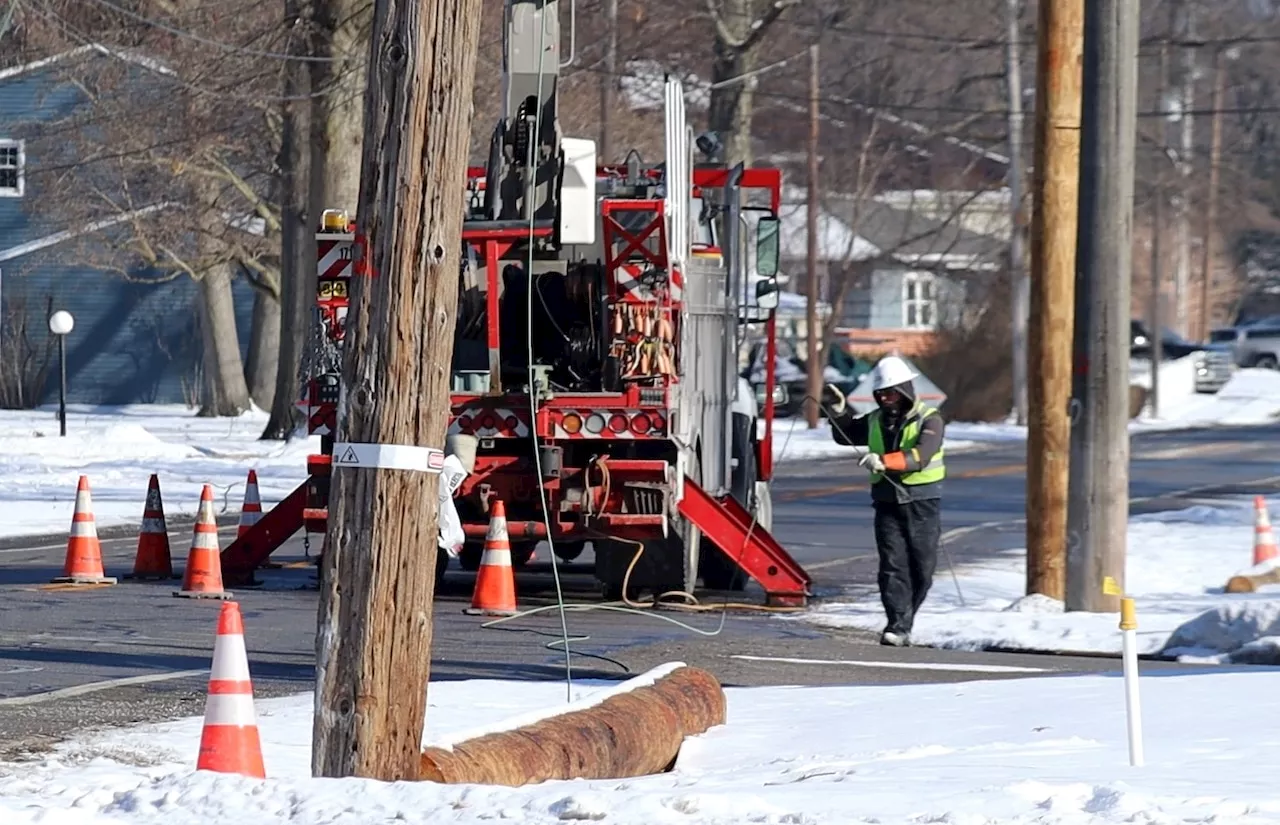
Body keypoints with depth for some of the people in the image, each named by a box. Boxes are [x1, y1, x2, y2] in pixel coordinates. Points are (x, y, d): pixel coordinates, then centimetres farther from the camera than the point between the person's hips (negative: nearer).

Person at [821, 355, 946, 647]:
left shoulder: (929, 420, -7)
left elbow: (920, 456, -24)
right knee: (893, 565, -9)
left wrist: (884, 461, -37)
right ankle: (898, 627, -14)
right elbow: (847, 436, 29)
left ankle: (904, 620, 23)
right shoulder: (876, 421, 11)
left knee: (922, 568, 6)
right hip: (887, 502, 3)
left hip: (922, 503, -3)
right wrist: (838, 411, 10)